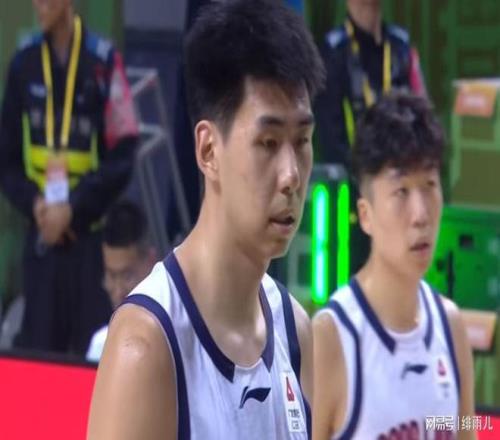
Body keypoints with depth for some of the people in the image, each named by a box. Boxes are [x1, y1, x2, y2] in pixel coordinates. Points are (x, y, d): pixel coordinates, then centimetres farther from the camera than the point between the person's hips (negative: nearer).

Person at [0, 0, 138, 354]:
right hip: (41, 235, 3)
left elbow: (122, 158, -6)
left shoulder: (104, 62, -8)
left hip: (91, 235, -3)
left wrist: (73, 208, -13)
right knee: (39, 348, 4)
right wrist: (33, 203, -8)